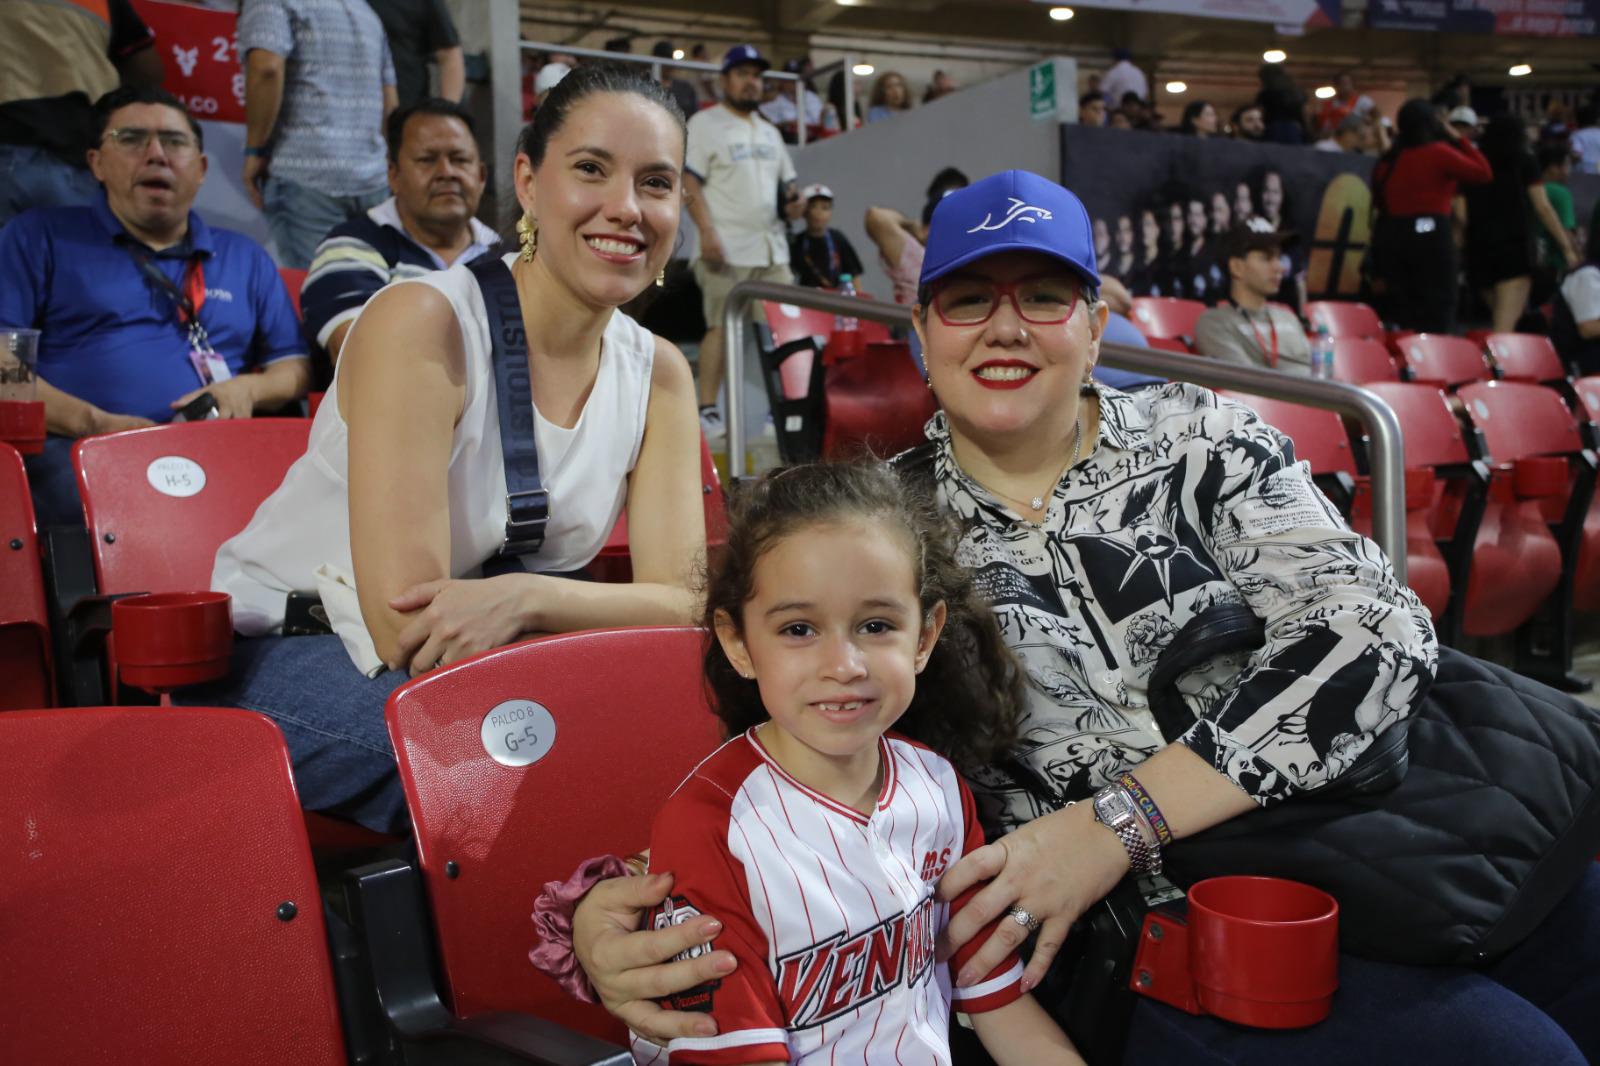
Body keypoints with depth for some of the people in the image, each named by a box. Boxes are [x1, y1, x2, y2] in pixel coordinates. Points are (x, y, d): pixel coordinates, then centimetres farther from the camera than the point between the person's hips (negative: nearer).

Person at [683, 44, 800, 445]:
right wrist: (707, 232, -18)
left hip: (773, 249, 7)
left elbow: (784, 183, 27)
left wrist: (792, 203, 3)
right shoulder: (705, 124, 1)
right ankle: (707, 412, -5)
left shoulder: (769, 132, 22)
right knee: (721, 327, -9)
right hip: (728, 250, -7)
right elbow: (689, 183, -7)